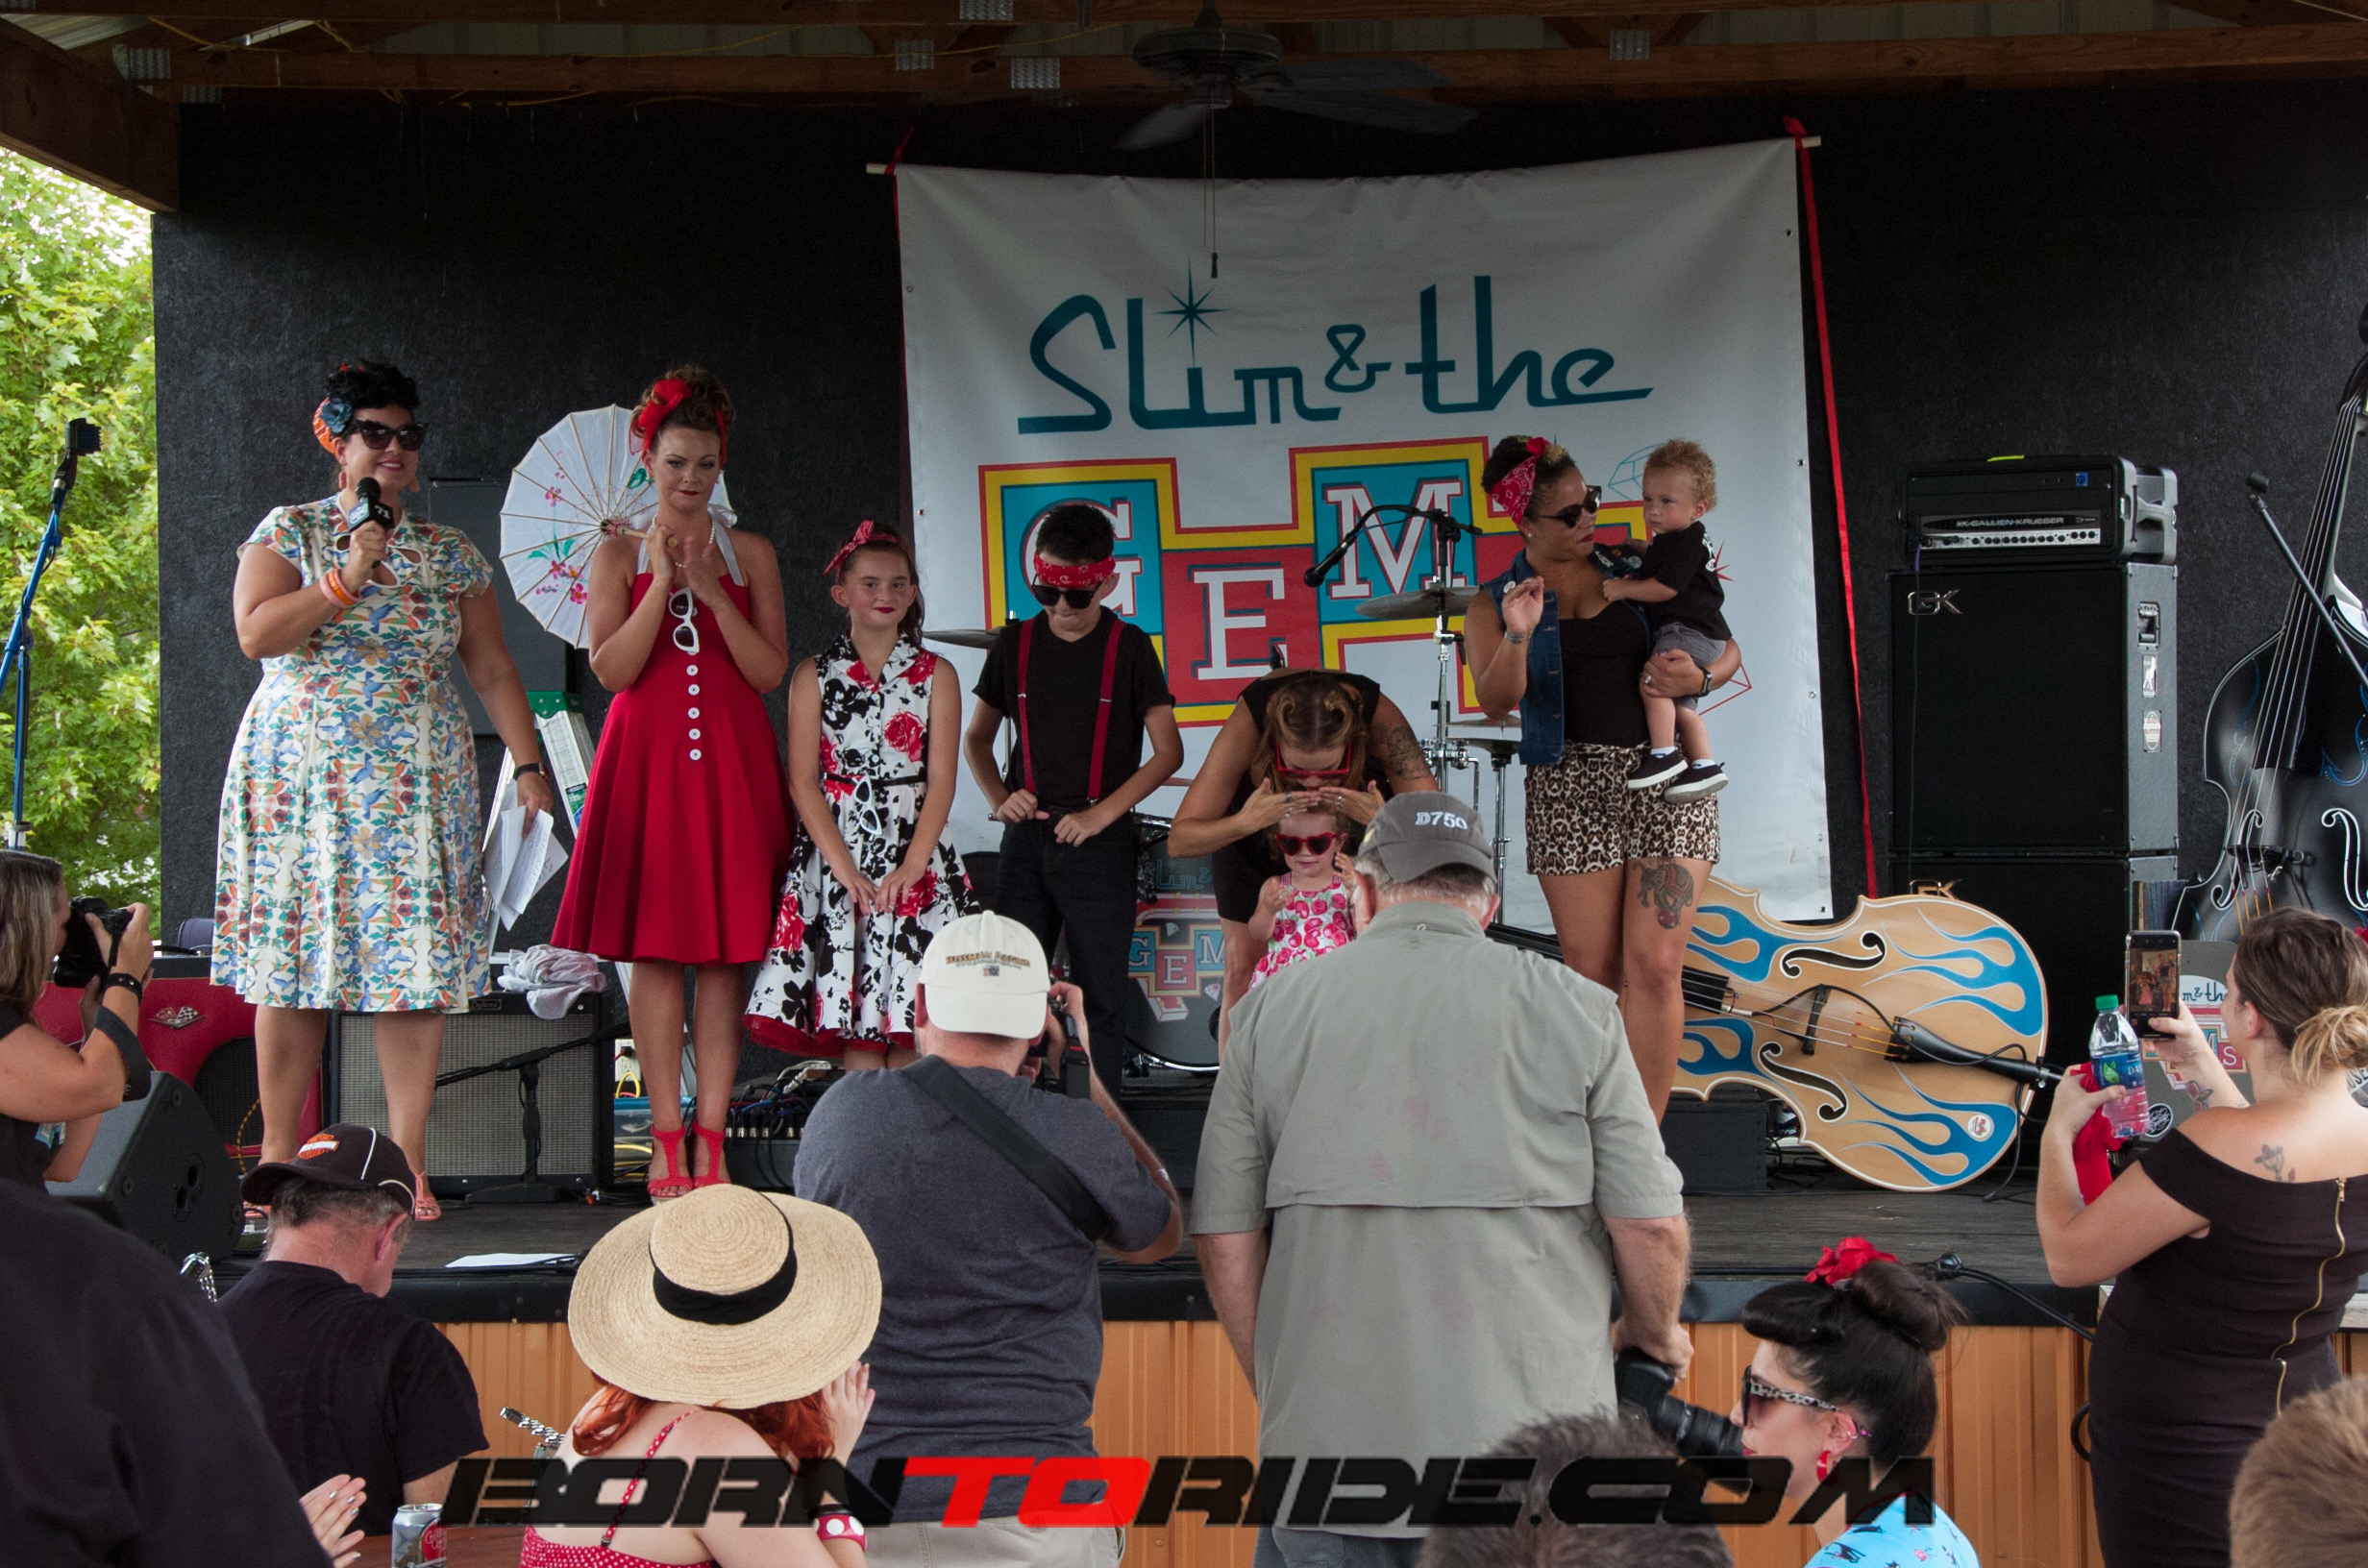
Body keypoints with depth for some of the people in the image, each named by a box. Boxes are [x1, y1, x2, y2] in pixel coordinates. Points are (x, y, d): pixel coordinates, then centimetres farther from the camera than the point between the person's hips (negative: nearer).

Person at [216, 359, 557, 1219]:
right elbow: (256, 634, -9)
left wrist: (528, 763, 2)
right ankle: (278, 1155, 9)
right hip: (302, 776, -1)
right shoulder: (288, 532, 6)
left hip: (416, 784, 1)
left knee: (418, 955, -7)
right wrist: (348, 576, -13)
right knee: (294, 957, -1)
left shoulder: (450, 554, 12)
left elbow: (493, 670, 11)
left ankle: (407, 1158, -3)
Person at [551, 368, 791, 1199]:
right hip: (647, 756, -1)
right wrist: (664, 584, -12)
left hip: (732, 760, 1)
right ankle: (667, 1137, 2)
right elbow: (611, 669, -4)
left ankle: (711, 1137, 1)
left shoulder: (751, 554, 9)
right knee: (655, 949, -2)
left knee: (727, 951, -2)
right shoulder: (620, 554, 7)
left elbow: (770, 671, 1)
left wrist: (712, 593, -9)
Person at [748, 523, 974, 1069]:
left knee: (909, 1015, -5)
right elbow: (803, 781, -1)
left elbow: (941, 778, 0)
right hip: (835, 851, 0)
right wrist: (844, 866, -12)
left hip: (914, 854, 0)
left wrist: (910, 866, -13)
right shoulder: (814, 675, 6)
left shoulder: (936, 674, 6)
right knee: (850, 1004, -5)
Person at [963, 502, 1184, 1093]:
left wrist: (1102, 813, -12)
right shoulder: (1015, 644, 7)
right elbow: (976, 738, 17)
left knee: (1100, 997, 0)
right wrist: (999, 798, 0)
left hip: (1099, 844, -3)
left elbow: (1168, 751, -5)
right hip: (1026, 840, 3)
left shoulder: (1129, 648, -3)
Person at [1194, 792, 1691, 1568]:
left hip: (1331, 1445, 1)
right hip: (1529, 1449, -1)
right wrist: (1653, 1333, 19)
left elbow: (1225, 1235, 5)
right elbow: (1650, 1222, -1)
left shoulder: (1275, 1006, 5)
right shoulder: (1570, 1006, 1)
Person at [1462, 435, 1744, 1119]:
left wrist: (1699, 678, -10)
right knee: (1592, 974, -2)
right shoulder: (1496, 601, 7)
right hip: (1570, 783, 0)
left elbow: (1727, 650, 13)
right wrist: (1517, 636, -27)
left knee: (1655, 965, -10)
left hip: (1666, 774, 0)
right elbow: (1495, 700, -9)